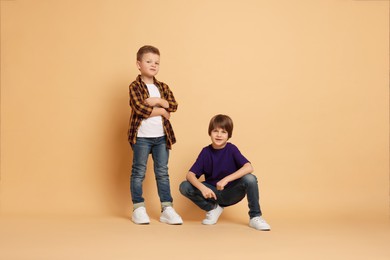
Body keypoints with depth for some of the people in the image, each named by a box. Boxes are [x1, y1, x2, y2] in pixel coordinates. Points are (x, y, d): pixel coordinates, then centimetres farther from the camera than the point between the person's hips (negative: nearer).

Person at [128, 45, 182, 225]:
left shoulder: (163, 87, 13)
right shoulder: (135, 86, -4)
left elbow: (174, 105, -1)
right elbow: (140, 109, -19)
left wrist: (156, 101, -14)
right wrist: (162, 110, -10)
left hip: (161, 136, 5)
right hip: (142, 137, -5)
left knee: (162, 173, 7)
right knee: (139, 173, 4)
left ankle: (167, 209, 11)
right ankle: (138, 209, 13)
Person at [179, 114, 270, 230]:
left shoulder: (231, 149, -10)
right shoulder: (206, 152, -5)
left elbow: (249, 167, -26)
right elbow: (190, 174, -12)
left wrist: (226, 180, -34)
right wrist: (202, 188, -32)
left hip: (232, 193, -2)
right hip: (213, 193, 2)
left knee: (250, 179, -31)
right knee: (184, 187, -20)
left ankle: (255, 217, -11)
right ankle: (213, 208, 5)